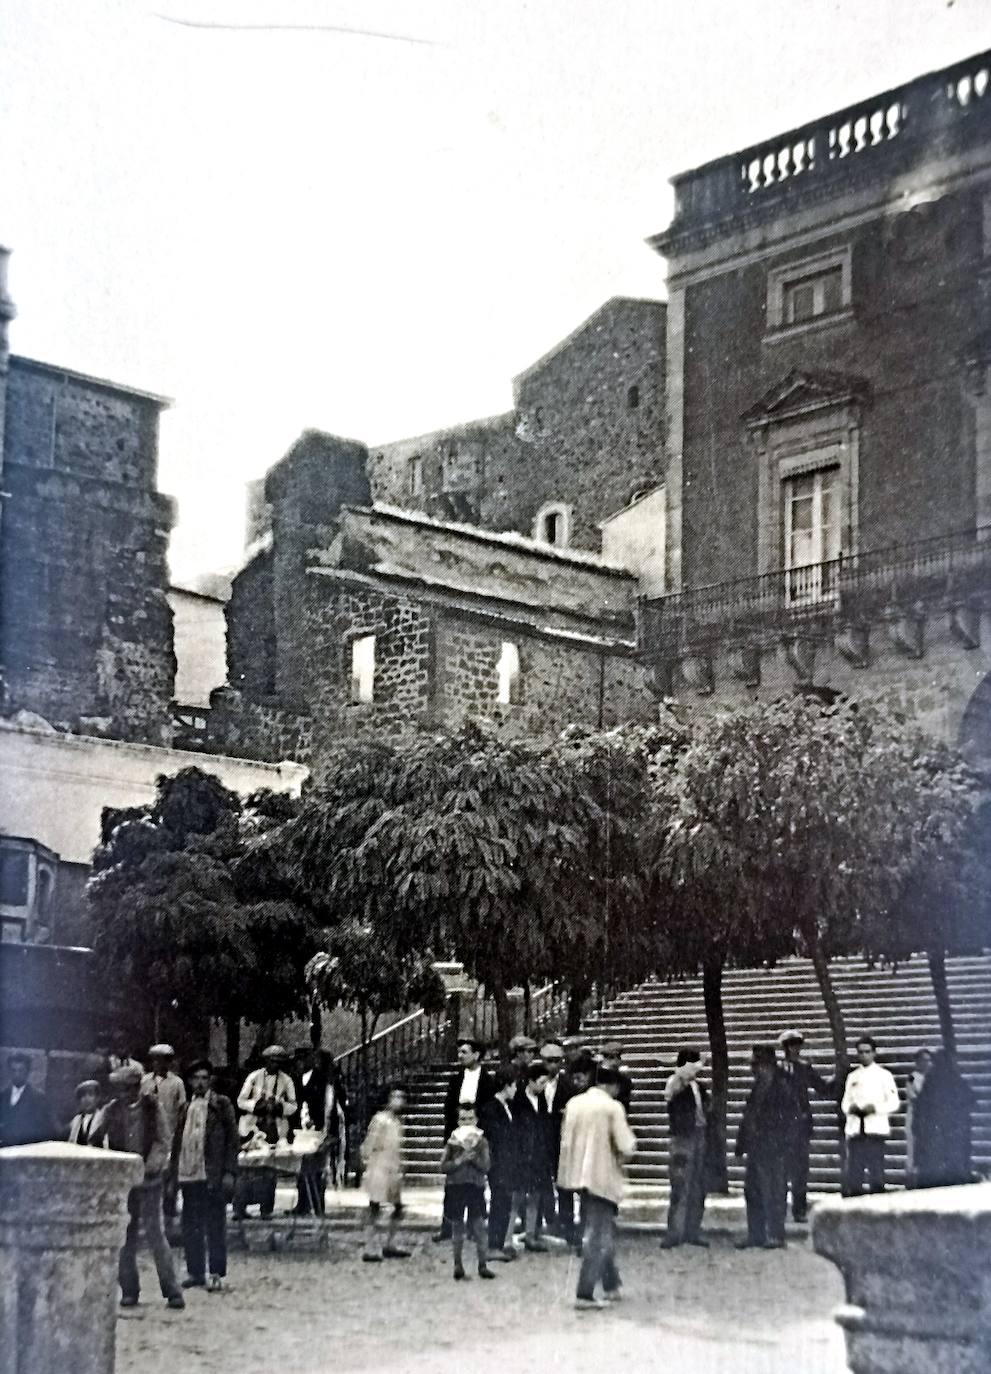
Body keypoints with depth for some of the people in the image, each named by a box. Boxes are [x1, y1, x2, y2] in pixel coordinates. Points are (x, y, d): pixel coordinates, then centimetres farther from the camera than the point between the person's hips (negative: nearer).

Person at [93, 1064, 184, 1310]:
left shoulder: (152, 1108, -2)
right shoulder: (111, 1110, 3)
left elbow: (162, 1142, -3)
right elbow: (95, 1141, 3)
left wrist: (151, 1167, -17)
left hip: (148, 1180, -2)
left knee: (155, 1233, -6)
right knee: (125, 1237, 5)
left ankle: (171, 1290, 0)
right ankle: (129, 1290, 15)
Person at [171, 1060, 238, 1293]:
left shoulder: (222, 1104, 1)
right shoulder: (185, 1108, 15)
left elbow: (232, 1139, -3)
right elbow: (177, 1141, 15)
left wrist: (229, 1173, -10)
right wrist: (173, 1174, 8)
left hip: (213, 1176, -5)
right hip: (188, 1175, 5)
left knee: (215, 1226, -1)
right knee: (190, 1227, 8)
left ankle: (216, 1274, 3)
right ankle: (195, 1272, 16)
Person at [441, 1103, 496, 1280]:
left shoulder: (481, 1142, 2)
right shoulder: (452, 1142, 2)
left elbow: (486, 1167, -5)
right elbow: (443, 1167, -3)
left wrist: (473, 1157, -19)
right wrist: (460, 1160, -15)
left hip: (476, 1187, -1)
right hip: (455, 1187, 1)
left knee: (479, 1228, -3)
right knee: (457, 1228, 8)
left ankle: (483, 1265, 6)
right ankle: (458, 1264, 18)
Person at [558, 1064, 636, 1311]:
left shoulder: (573, 1103, 6)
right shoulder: (612, 1107, -11)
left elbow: (565, 1141, 9)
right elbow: (627, 1147, -15)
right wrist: (619, 1160, 4)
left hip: (578, 1176, 6)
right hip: (602, 1177, -6)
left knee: (603, 1232, 20)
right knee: (597, 1238, 0)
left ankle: (611, 1285, 27)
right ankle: (584, 1294, -3)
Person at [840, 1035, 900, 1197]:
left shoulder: (883, 1075, 5)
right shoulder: (852, 1076, 16)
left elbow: (893, 1103, 0)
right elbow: (845, 1103, 15)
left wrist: (875, 1108, -15)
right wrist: (850, 1108, -8)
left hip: (876, 1129, -3)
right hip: (855, 1129, 3)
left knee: (876, 1171, -5)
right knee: (853, 1172, -1)